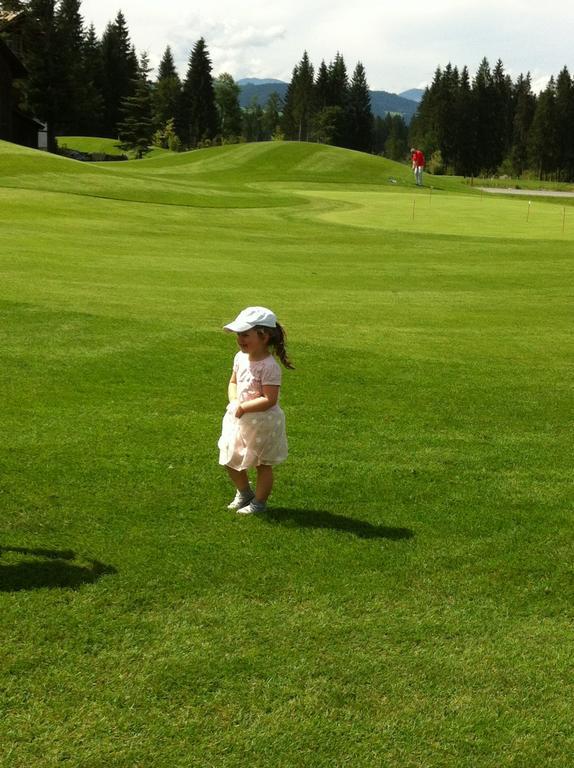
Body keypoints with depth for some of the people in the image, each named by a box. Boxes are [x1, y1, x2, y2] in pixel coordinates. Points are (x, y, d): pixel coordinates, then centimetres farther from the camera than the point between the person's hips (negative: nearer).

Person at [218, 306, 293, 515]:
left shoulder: (269, 366, -25)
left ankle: (259, 502, 27)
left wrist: (243, 407, -23)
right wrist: (234, 400, -7)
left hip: (263, 423, -8)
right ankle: (244, 493, 40)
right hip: (239, 420, 8)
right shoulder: (240, 358, -1)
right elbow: (233, 382, 12)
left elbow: (269, 400, -27)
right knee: (231, 460, 17)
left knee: (263, 465, 11)